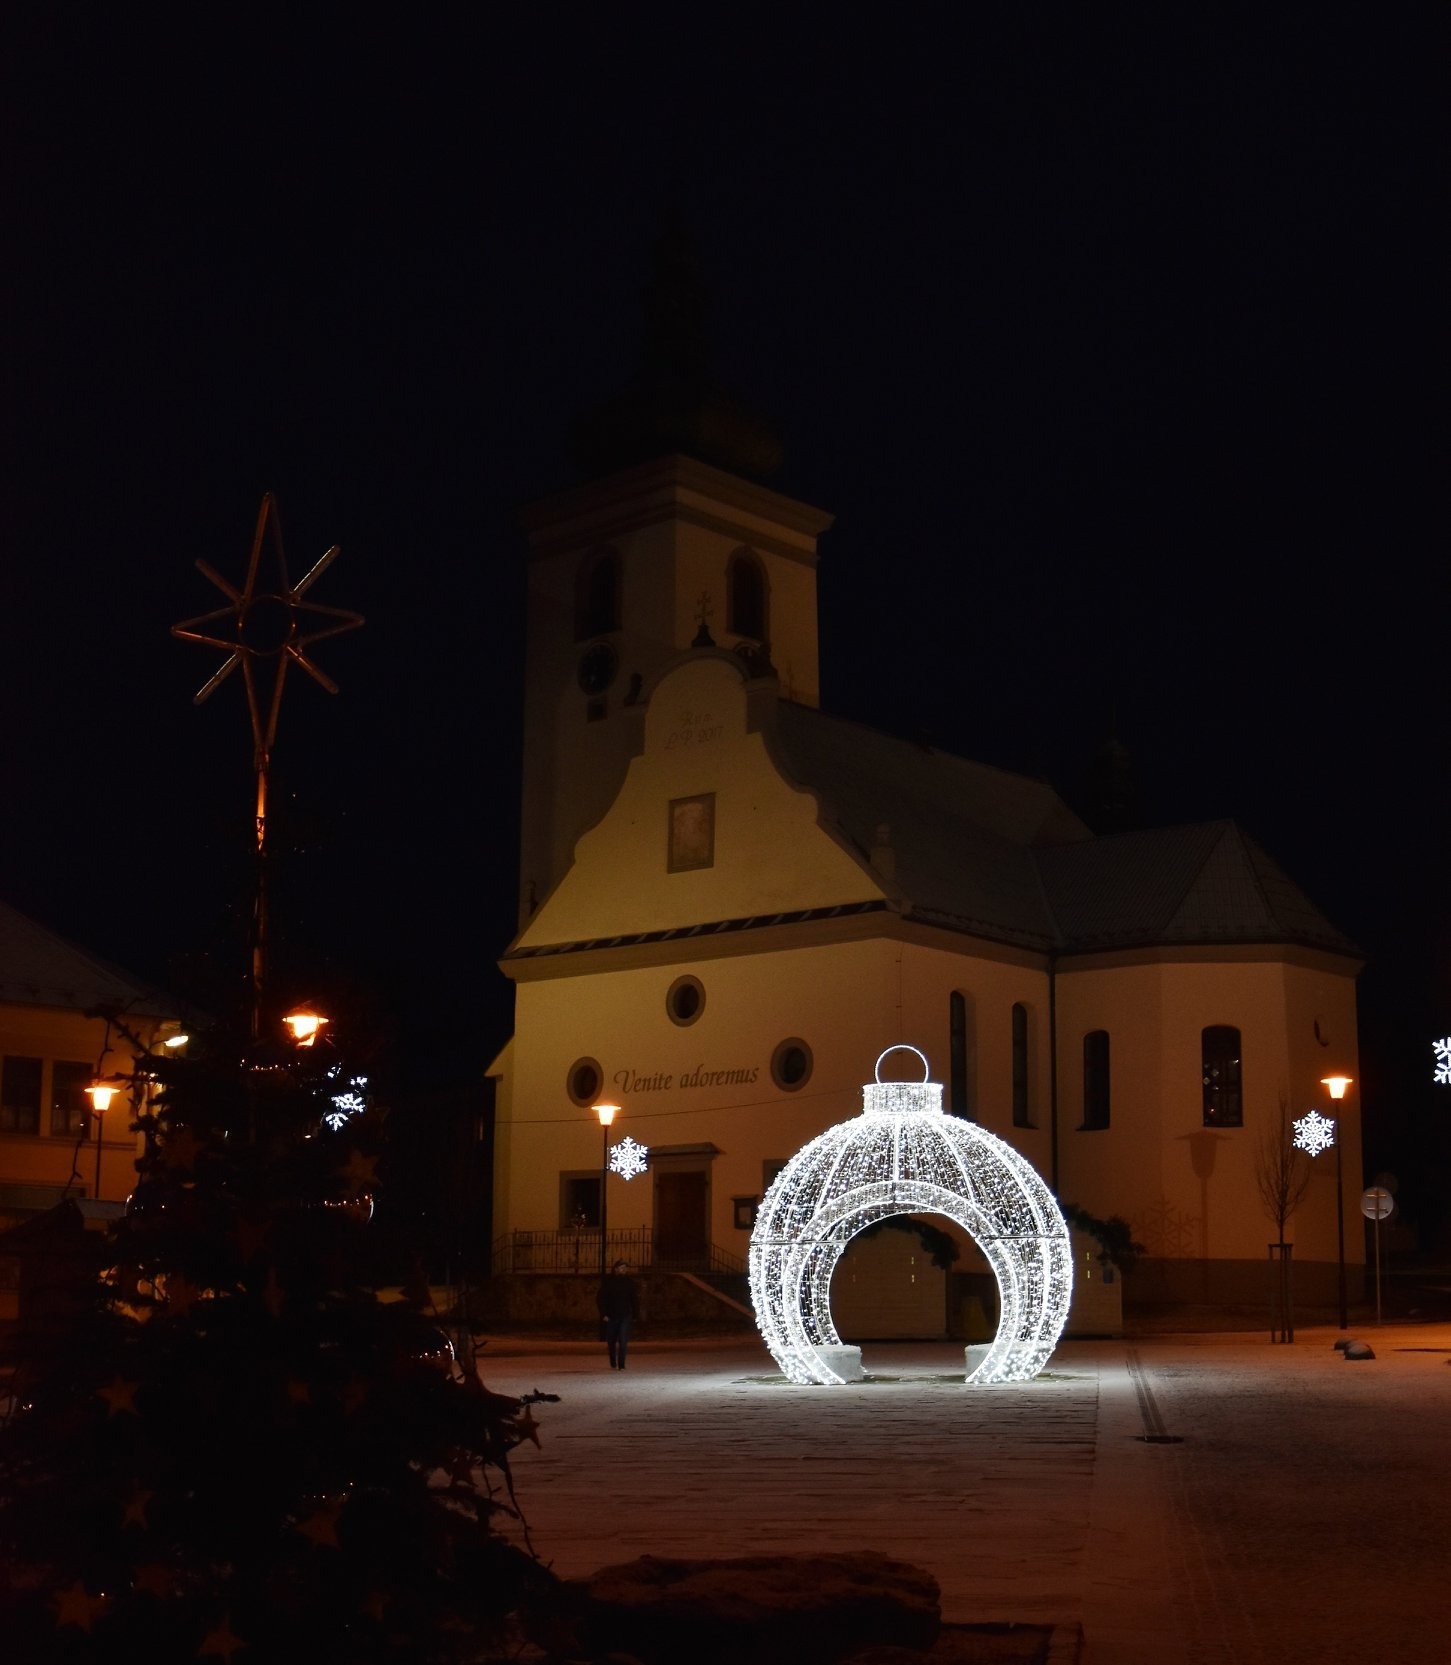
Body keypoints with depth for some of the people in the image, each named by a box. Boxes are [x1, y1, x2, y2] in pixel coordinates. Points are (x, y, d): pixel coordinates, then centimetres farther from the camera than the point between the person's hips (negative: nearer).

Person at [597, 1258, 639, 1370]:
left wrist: (635, 1315, 6)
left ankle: (621, 1365, -11)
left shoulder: (630, 1281, 4)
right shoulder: (608, 1280, -1)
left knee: (623, 1341, -11)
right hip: (611, 1316, 0)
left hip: (625, 1315, 0)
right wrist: (603, 1314, -9)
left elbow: (635, 1299, 9)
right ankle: (613, 1364, 29)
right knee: (611, 1342, 11)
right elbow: (602, 1298, -1)